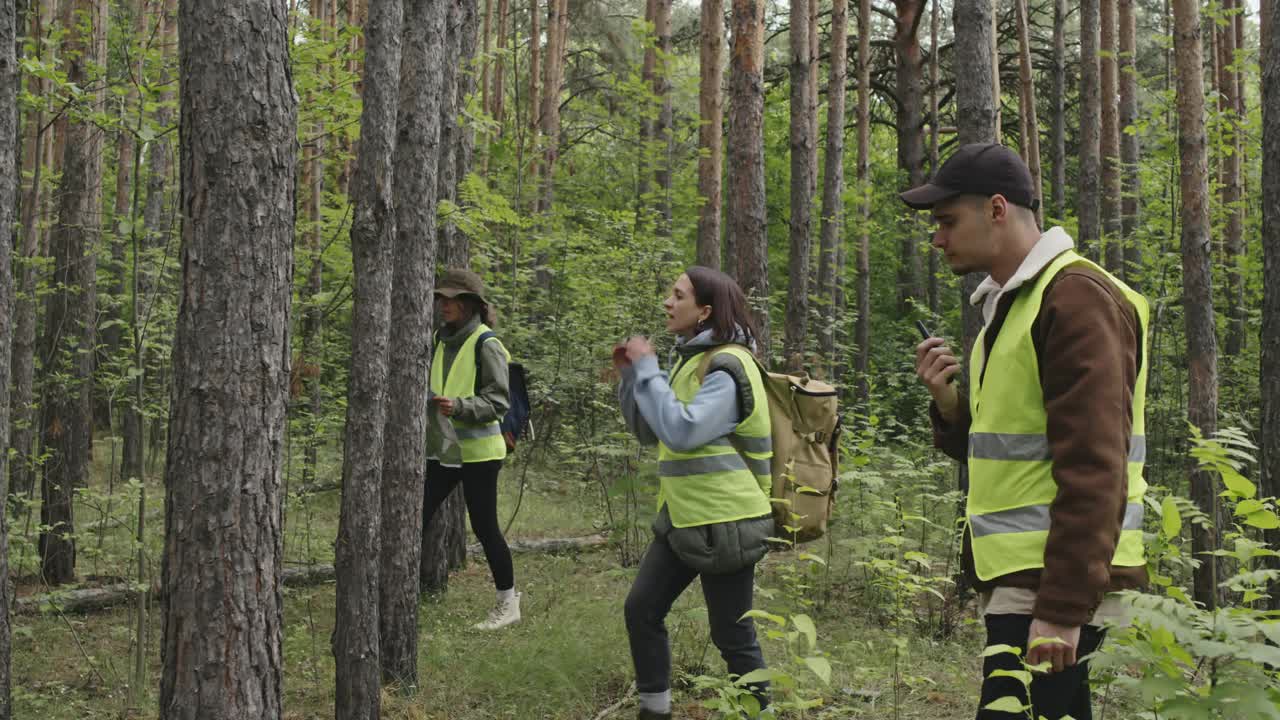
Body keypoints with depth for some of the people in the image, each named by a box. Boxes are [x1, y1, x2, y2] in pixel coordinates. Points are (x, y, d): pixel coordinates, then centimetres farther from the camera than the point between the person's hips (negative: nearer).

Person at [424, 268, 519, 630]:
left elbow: (498, 402, -17)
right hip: (441, 448, 7)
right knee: (417, 519, 4)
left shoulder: (486, 344, -12)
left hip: (476, 451, -7)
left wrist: (459, 406, -31)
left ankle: (508, 604, 16)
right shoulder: (442, 339, 10)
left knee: (484, 527, 1)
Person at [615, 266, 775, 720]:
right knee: (641, 610, 9)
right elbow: (648, 431, 17)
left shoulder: (728, 367, -16)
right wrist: (630, 375, 4)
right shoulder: (691, 360, 12)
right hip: (683, 517, 9)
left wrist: (647, 369, -20)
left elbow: (682, 431, -28)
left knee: (732, 635, 0)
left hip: (724, 521, -9)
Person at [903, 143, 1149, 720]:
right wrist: (949, 404, 2)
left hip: (1054, 587, -10)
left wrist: (1063, 607, -23)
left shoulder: (1074, 298, -14)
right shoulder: (1009, 303, 17)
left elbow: (1091, 470, -20)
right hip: (1017, 579, 10)